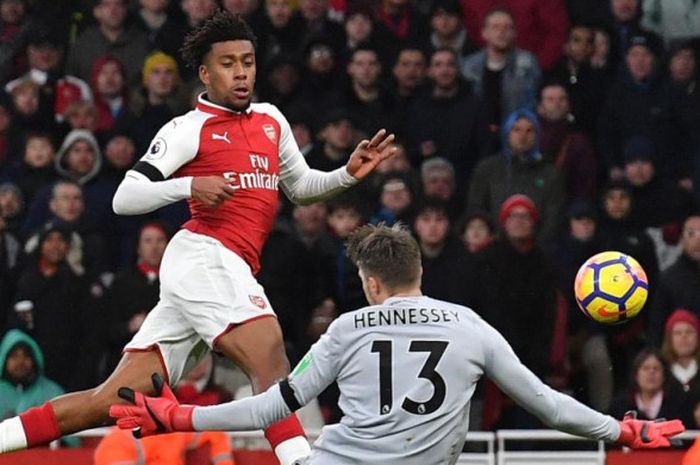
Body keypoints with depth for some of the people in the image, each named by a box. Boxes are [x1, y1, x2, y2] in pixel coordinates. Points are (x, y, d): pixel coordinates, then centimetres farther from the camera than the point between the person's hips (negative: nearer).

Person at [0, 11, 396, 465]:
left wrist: (347, 174, 16)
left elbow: (298, 185, 35)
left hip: (226, 271, 7)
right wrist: (190, 185, -20)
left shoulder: (272, 119, 21)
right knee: (270, 356, -27)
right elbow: (125, 198, -5)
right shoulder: (188, 130, 0)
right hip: (206, 257, -7)